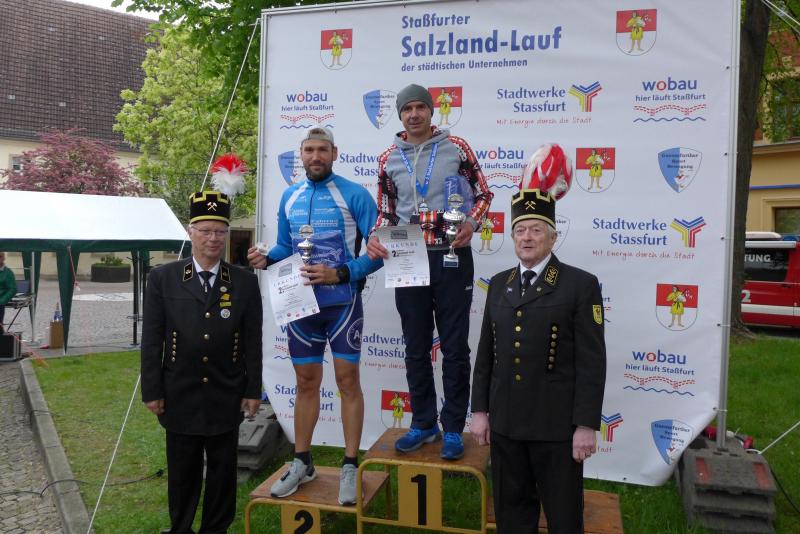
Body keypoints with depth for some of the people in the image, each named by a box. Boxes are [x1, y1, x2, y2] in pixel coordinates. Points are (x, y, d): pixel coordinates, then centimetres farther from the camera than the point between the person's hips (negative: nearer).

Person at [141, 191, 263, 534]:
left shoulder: (245, 282, 0)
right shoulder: (162, 278, -1)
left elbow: (252, 341, 1)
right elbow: (151, 340, -1)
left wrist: (253, 390, -1)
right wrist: (152, 391, -3)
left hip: (226, 398, 0)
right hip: (179, 397, 0)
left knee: (223, 470, 12)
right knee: (182, 471, 14)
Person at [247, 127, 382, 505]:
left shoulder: (354, 195, -8)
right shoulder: (289, 197, 8)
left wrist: (339, 274, -21)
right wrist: (266, 258, -6)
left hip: (343, 302, -4)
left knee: (347, 380, 3)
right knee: (306, 383, 14)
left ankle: (350, 467, 15)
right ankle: (302, 463, 28)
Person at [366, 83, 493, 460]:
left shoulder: (456, 147, 1)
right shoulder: (388, 159, 8)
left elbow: (482, 193, 5)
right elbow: (386, 212, 13)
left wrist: (471, 224, -14)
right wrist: (375, 238, -8)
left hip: (452, 257, -3)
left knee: (454, 347, 4)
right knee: (416, 347, 10)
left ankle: (453, 429, 17)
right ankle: (423, 424, 25)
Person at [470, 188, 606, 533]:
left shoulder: (581, 284, -6)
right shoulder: (498, 284, 9)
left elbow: (592, 361, -9)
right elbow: (485, 354, 10)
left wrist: (586, 425, -13)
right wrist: (480, 410, 8)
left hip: (557, 424, -4)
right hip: (504, 422, 5)